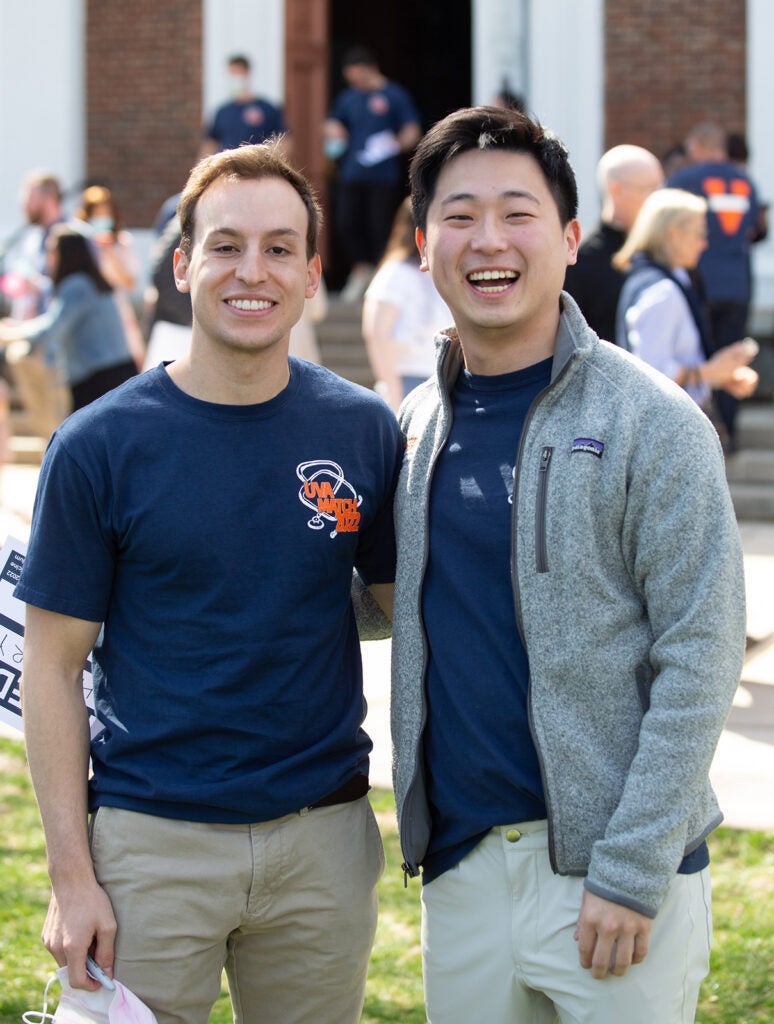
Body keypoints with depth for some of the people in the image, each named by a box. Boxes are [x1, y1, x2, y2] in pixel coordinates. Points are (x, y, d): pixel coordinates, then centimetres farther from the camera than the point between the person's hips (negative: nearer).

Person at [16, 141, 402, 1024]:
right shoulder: (99, 445, -6)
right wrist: (70, 874, -8)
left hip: (324, 840, 2)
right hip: (154, 844, -2)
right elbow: (53, 665, -3)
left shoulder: (364, 431, 0)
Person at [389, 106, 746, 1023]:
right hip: (460, 866, 5)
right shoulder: (418, 423, 8)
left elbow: (699, 656, -13)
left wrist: (632, 870, -16)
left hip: (614, 877, -5)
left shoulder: (650, 422, -9)